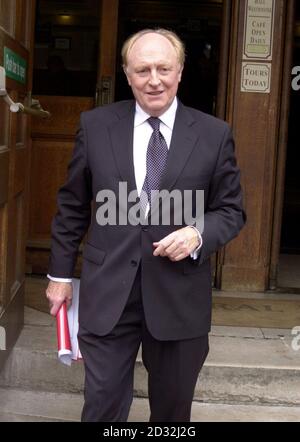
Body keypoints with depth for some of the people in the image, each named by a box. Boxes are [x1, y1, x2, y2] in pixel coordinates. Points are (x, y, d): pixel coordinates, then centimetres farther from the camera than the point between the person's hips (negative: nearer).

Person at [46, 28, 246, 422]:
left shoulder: (214, 134, -1)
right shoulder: (95, 125, 2)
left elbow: (232, 210, 5)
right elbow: (72, 206, 8)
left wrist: (199, 234, -15)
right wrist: (61, 272, 10)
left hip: (180, 296, 0)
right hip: (108, 293, 0)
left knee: (173, 409, 16)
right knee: (102, 406, 6)